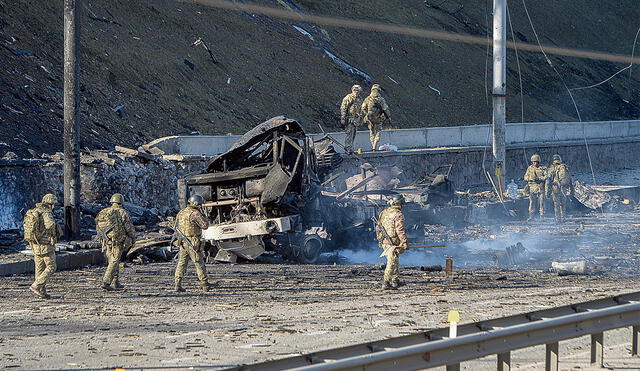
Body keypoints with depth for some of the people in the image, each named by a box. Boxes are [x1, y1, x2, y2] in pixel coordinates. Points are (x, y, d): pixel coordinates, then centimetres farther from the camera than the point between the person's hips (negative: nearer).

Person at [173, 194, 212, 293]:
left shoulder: (181, 212, 10)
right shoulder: (195, 213, -14)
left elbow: (176, 227, 15)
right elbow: (205, 225, -10)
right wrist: (203, 216, 3)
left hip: (182, 241, 6)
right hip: (193, 243, -6)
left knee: (181, 263, 8)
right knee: (199, 263, 3)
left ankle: (178, 285, 3)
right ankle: (205, 285, 8)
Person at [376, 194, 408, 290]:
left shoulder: (383, 212, 12)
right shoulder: (398, 214, -13)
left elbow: (377, 227, 19)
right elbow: (400, 230, -18)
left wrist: (380, 240, 27)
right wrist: (404, 243, -13)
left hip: (383, 242, 8)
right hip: (393, 242, -8)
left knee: (395, 261, 22)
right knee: (392, 262, -7)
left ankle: (395, 281, 32)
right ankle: (385, 283, -12)